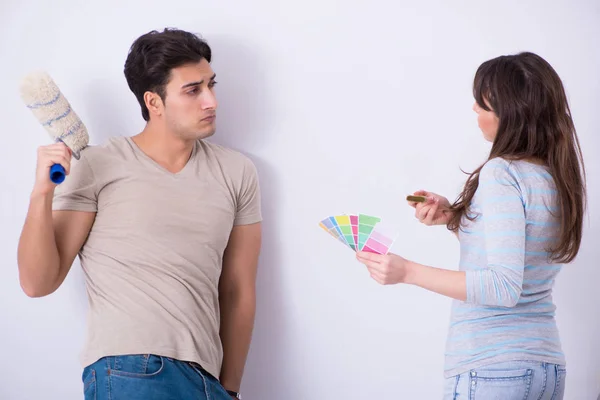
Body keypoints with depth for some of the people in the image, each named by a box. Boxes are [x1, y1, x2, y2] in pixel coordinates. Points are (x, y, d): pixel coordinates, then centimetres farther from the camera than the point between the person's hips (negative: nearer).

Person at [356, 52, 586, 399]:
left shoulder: (502, 173, -16)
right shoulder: (562, 177, 6)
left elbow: (503, 287, -22)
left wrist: (408, 272, -23)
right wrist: (454, 217, 7)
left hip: (492, 369, -8)